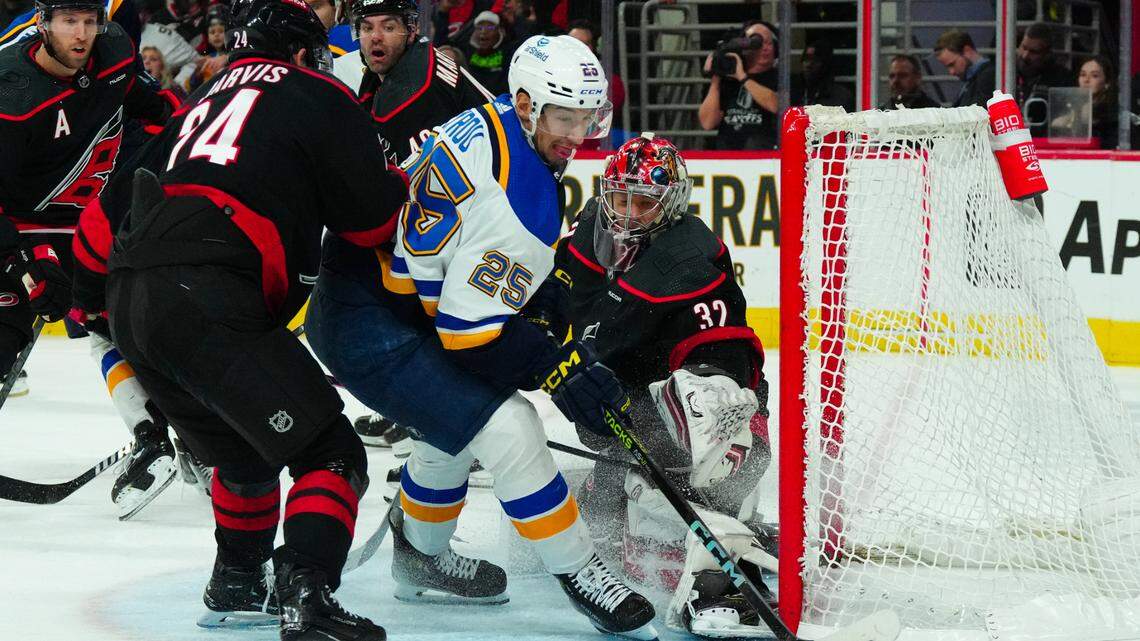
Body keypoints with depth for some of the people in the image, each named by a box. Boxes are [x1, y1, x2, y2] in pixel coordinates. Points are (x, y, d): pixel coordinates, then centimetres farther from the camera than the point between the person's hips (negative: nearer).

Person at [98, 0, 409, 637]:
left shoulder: (205, 101, 29)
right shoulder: (319, 96, 8)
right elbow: (377, 219, 5)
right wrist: (402, 178, 23)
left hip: (128, 300, 8)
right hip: (209, 305, -8)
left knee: (247, 452, 29)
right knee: (331, 456, -4)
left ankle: (236, 587, 39)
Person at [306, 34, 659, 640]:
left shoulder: (485, 125, 1)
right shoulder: (517, 204, -27)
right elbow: (470, 331, -24)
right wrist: (560, 367, -17)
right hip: (367, 329, -11)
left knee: (454, 427, 29)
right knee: (505, 428, -15)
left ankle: (419, 557, 49)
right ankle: (579, 572, -6)